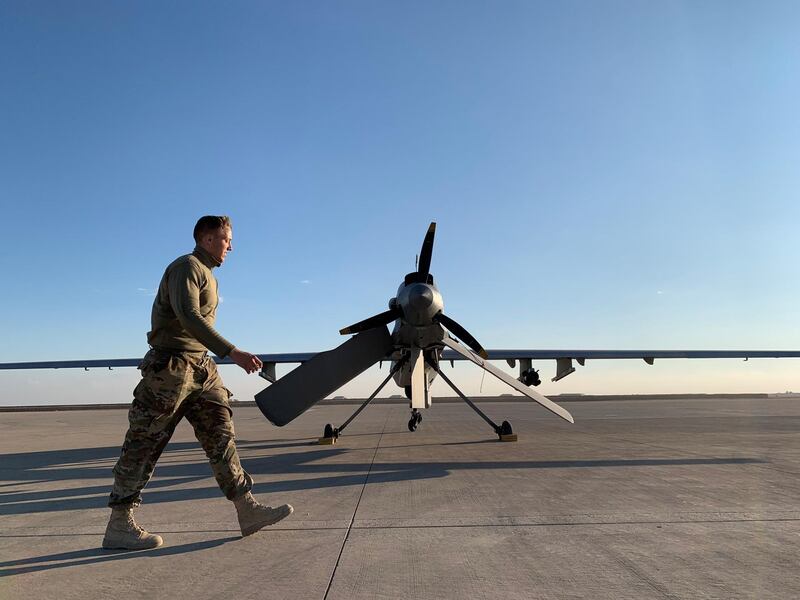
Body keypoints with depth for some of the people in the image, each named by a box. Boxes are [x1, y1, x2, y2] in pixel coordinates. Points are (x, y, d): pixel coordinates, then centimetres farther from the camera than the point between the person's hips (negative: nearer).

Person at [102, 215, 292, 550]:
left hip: (200, 368, 9)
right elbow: (189, 317, -26)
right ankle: (118, 527, 10)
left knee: (220, 434, 4)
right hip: (171, 365, -9)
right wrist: (232, 352, -33)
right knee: (145, 444, -1)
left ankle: (248, 510, 6)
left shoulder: (206, 275, 21)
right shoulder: (186, 266, -10)